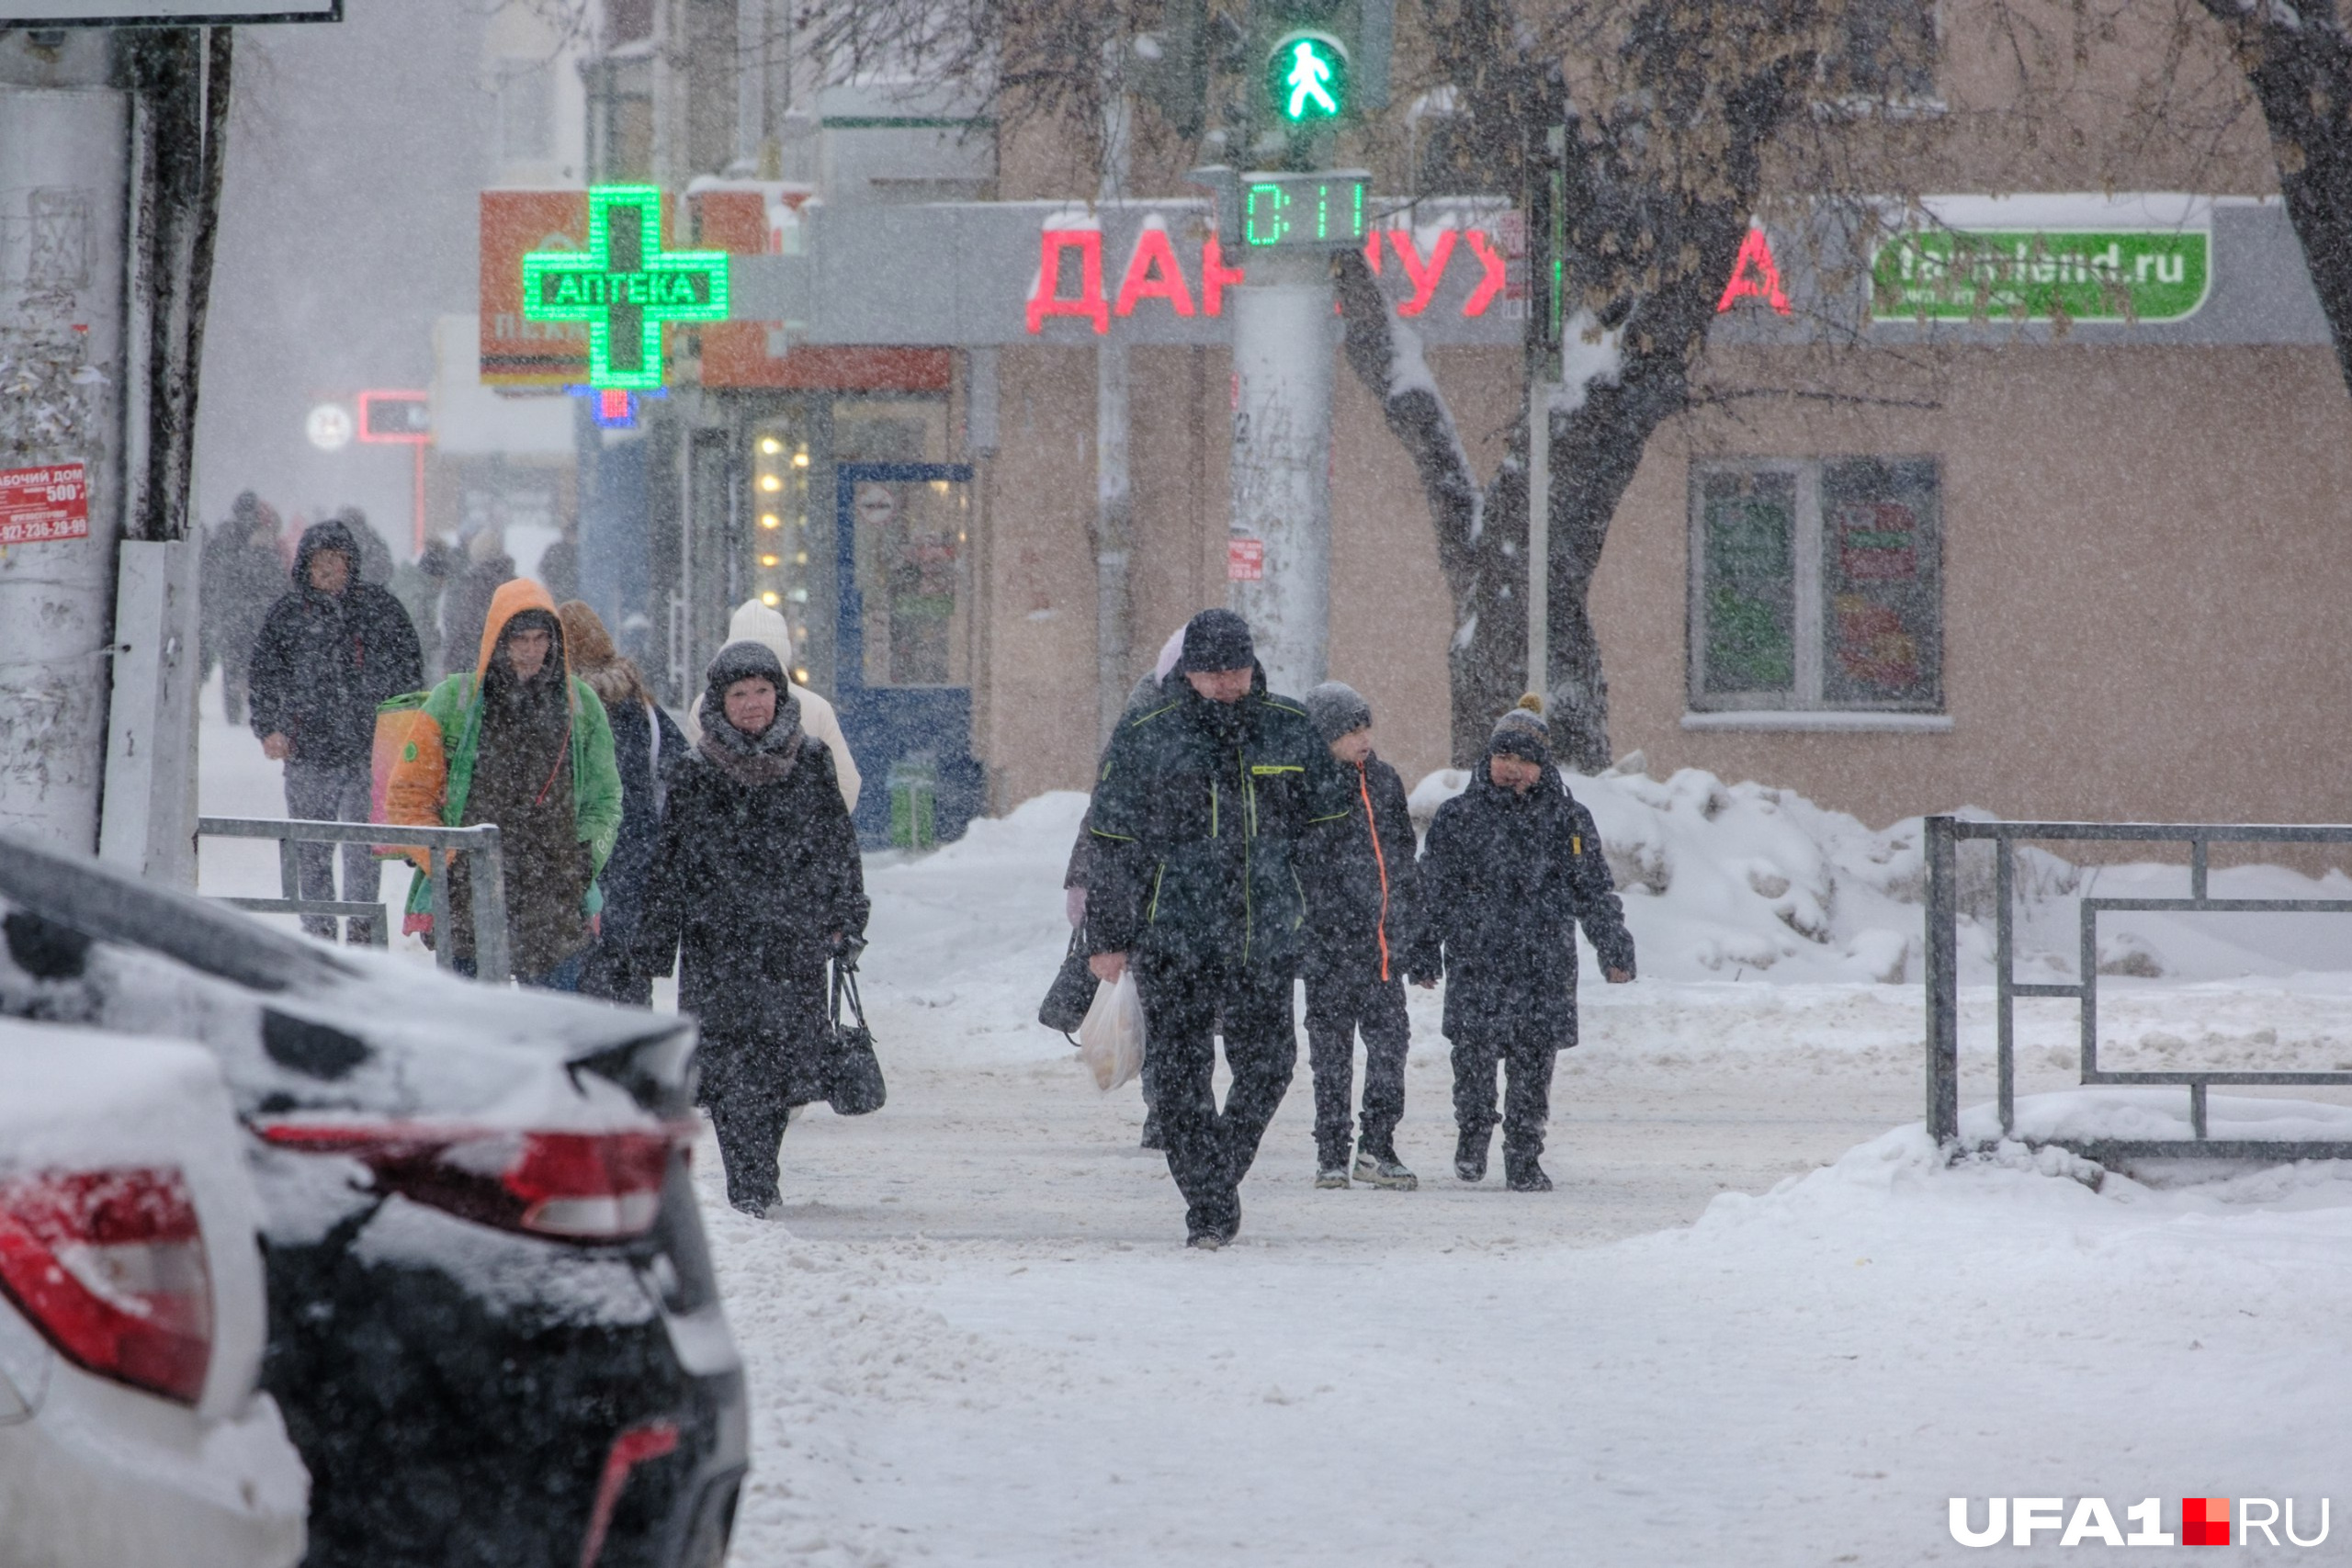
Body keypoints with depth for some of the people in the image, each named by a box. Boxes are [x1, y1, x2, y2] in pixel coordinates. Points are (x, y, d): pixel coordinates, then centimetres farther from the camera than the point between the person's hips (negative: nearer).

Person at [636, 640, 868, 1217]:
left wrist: (846, 923, 6)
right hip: (718, 942, -2)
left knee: (786, 1059, 2)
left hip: (795, 943, 2)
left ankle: (759, 1178, 19)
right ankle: (750, 1190, -10)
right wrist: (653, 946, 6)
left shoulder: (811, 762, 7)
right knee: (734, 1066, -9)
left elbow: (839, 846, 12)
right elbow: (668, 863, 6)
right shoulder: (694, 774, 2)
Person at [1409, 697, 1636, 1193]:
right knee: (1474, 1055, -8)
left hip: (1543, 965, 0)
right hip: (1476, 962, 0)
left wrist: (1616, 952, 9)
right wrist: (1424, 956, 8)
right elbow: (1431, 891, 10)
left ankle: (1524, 1160, 9)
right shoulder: (1458, 817, 6)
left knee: (1534, 1062, -1)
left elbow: (1597, 892, 12)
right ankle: (1473, 1134, 16)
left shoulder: (1567, 819, 8)